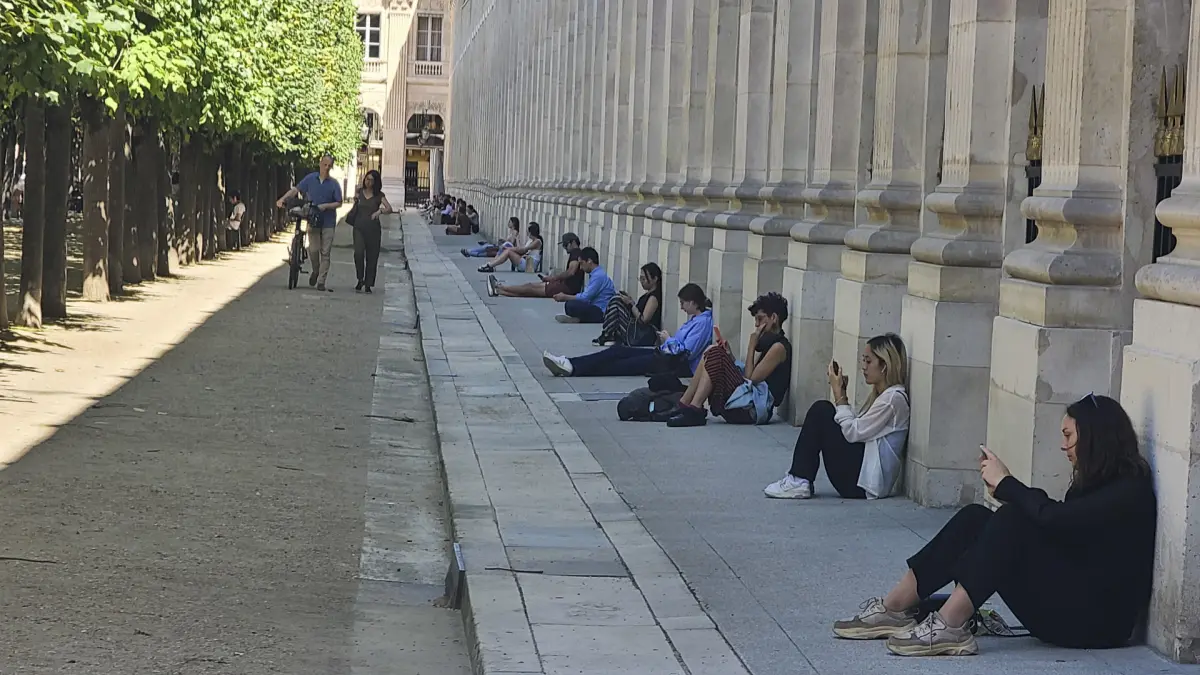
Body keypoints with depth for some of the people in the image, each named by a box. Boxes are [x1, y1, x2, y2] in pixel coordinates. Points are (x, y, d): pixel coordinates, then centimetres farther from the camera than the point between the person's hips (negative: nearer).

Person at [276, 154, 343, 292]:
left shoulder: (334, 184, 0)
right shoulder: (310, 178, 3)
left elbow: (339, 203, 1)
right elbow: (296, 190, -1)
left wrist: (326, 206, -16)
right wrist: (283, 199, -16)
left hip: (328, 222, 0)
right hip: (313, 219, 0)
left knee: (325, 253, -1)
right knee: (313, 249, -9)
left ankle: (321, 282, 4)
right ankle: (315, 271, 21)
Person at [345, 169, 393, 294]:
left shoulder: (379, 195, 0)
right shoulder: (360, 192, 9)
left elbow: (389, 208, -12)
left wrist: (380, 211, -30)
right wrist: (355, 202, 5)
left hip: (373, 228, -1)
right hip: (359, 227, 1)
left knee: (372, 256, 1)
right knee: (358, 252, -18)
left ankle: (368, 284, 11)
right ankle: (360, 279, -3)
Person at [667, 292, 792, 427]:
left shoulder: (779, 347, -7)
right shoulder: (770, 344, 23)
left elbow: (750, 379, -11)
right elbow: (748, 375, 16)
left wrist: (751, 347, -4)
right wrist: (729, 355, 4)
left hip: (754, 407, -10)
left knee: (716, 354, -14)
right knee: (712, 352, 7)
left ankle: (694, 410, -19)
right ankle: (683, 405, -2)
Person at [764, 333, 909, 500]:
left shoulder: (893, 398, -11)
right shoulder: (880, 394, 19)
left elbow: (853, 433, -15)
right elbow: (855, 426, 13)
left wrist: (839, 394, -7)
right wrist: (841, 393, 5)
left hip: (867, 480, -10)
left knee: (821, 411, -11)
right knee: (821, 409, 8)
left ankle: (799, 482, -11)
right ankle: (798, 480, -1)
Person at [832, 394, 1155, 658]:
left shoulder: (1130, 489, -13)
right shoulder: (1095, 481, 15)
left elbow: (1053, 519, -26)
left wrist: (1006, 483, -12)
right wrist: (1004, 490, 0)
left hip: (1097, 620, -9)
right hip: (1068, 593, 9)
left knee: (1012, 522, -26)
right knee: (975, 518, -4)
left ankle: (948, 627, -28)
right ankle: (893, 609, -8)